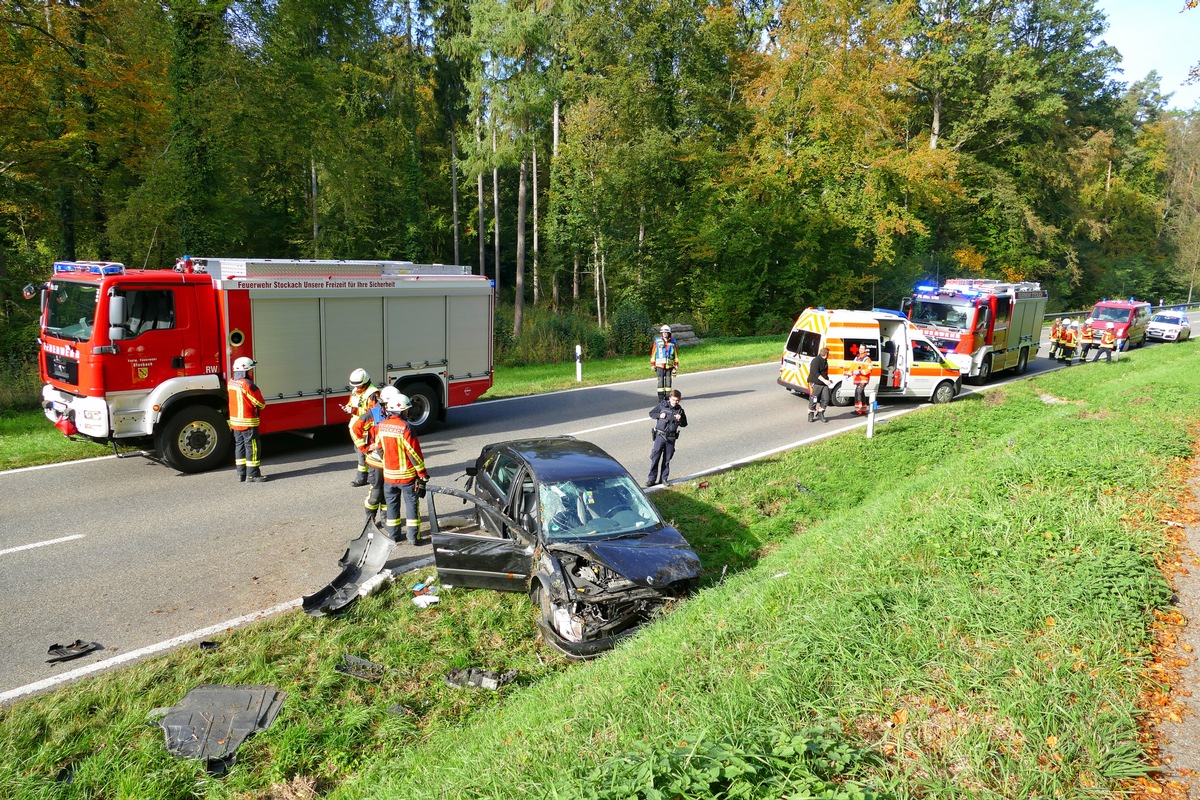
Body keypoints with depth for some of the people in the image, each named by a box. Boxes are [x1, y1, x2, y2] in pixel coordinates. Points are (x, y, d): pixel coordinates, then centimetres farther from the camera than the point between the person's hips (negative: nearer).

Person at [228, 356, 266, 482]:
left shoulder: (231, 383, 7)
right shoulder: (247, 384, -19)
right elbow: (261, 403, -15)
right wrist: (261, 405, 6)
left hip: (235, 420, 8)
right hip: (248, 421, -8)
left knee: (239, 445, 13)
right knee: (252, 446, -2)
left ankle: (241, 473, 18)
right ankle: (252, 474, 1)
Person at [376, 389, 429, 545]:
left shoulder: (381, 426, -3)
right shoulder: (405, 428, -20)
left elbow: (378, 446, 11)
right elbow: (414, 453, -17)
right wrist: (423, 474, -10)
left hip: (389, 475, 5)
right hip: (407, 475, -5)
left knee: (392, 504, 16)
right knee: (411, 503, 6)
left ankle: (393, 534, 22)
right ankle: (412, 536, 7)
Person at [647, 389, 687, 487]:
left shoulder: (680, 410, 3)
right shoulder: (662, 405, -2)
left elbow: (684, 424, 10)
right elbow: (651, 413, 7)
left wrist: (680, 419, -11)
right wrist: (659, 415, -12)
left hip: (671, 438, 2)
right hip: (660, 435, -2)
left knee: (667, 459, 8)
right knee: (655, 457, -5)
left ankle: (663, 478, 18)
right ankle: (652, 479, 1)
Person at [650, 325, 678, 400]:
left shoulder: (672, 342, 7)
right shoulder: (657, 342, 1)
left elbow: (676, 354, 12)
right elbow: (653, 353, 5)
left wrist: (676, 366, 9)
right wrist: (653, 365, 2)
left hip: (669, 365, 2)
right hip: (660, 365, -2)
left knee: (668, 381, 4)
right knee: (660, 381, -3)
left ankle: (668, 396, 12)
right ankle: (661, 397, 2)